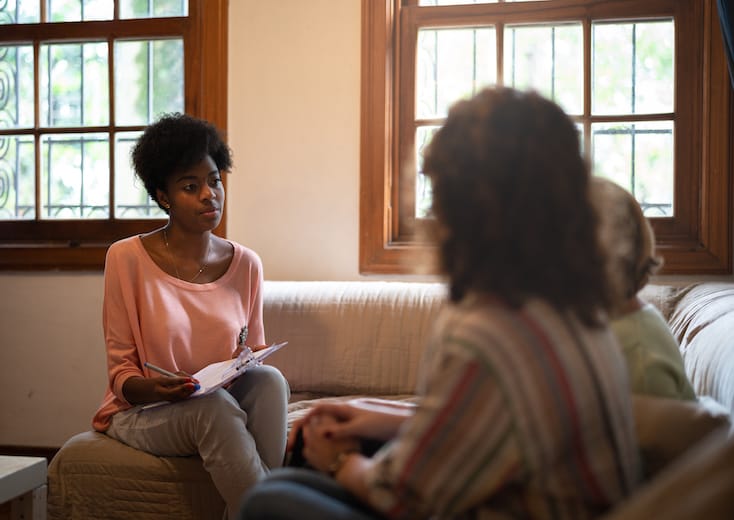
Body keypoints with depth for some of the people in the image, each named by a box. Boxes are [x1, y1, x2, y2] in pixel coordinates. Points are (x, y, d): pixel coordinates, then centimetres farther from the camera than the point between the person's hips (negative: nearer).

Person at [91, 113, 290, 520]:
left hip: (225, 401, 3)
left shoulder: (246, 264, 4)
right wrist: (153, 389, -27)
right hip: (142, 411, -3)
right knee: (215, 406, -35)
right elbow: (120, 370, -4)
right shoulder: (127, 258, -6)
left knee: (269, 379, -29)